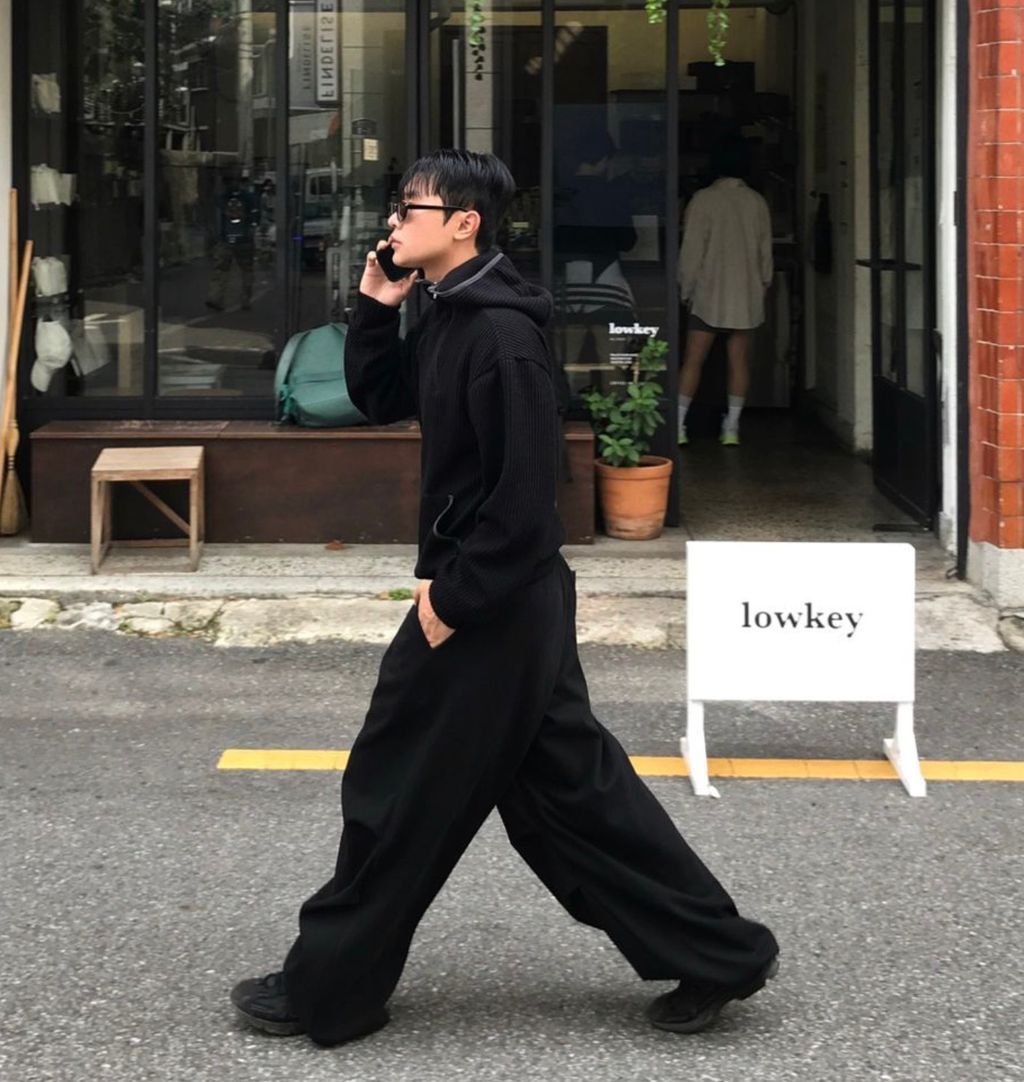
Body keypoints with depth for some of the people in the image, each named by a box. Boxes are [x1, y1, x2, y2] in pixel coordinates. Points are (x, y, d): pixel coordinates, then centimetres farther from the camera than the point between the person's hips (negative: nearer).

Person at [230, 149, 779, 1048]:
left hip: (493, 603, -10)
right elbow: (380, 399, 22)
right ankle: (714, 954, 18)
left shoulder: (500, 334, -21)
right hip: (499, 596, 10)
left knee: (402, 792, 2)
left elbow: (522, 491, -24)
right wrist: (376, 309, 8)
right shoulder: (451, 319, 10)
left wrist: (453, 596, -19)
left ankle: (327, 988, 16)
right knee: (568, 784, 14)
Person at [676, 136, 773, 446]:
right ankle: (732, 427, 6)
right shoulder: (757, 203, 2)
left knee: (693, 359, 0)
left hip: (709, 294, -2)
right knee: (739, 360, 7)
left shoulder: (704, 200, -7)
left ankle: (678, 424, -4)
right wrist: (762, 286, 20)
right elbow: (765, 252, 8)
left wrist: (686, 289, 2)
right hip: (746, 296, 2)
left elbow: (692, 249, -7)